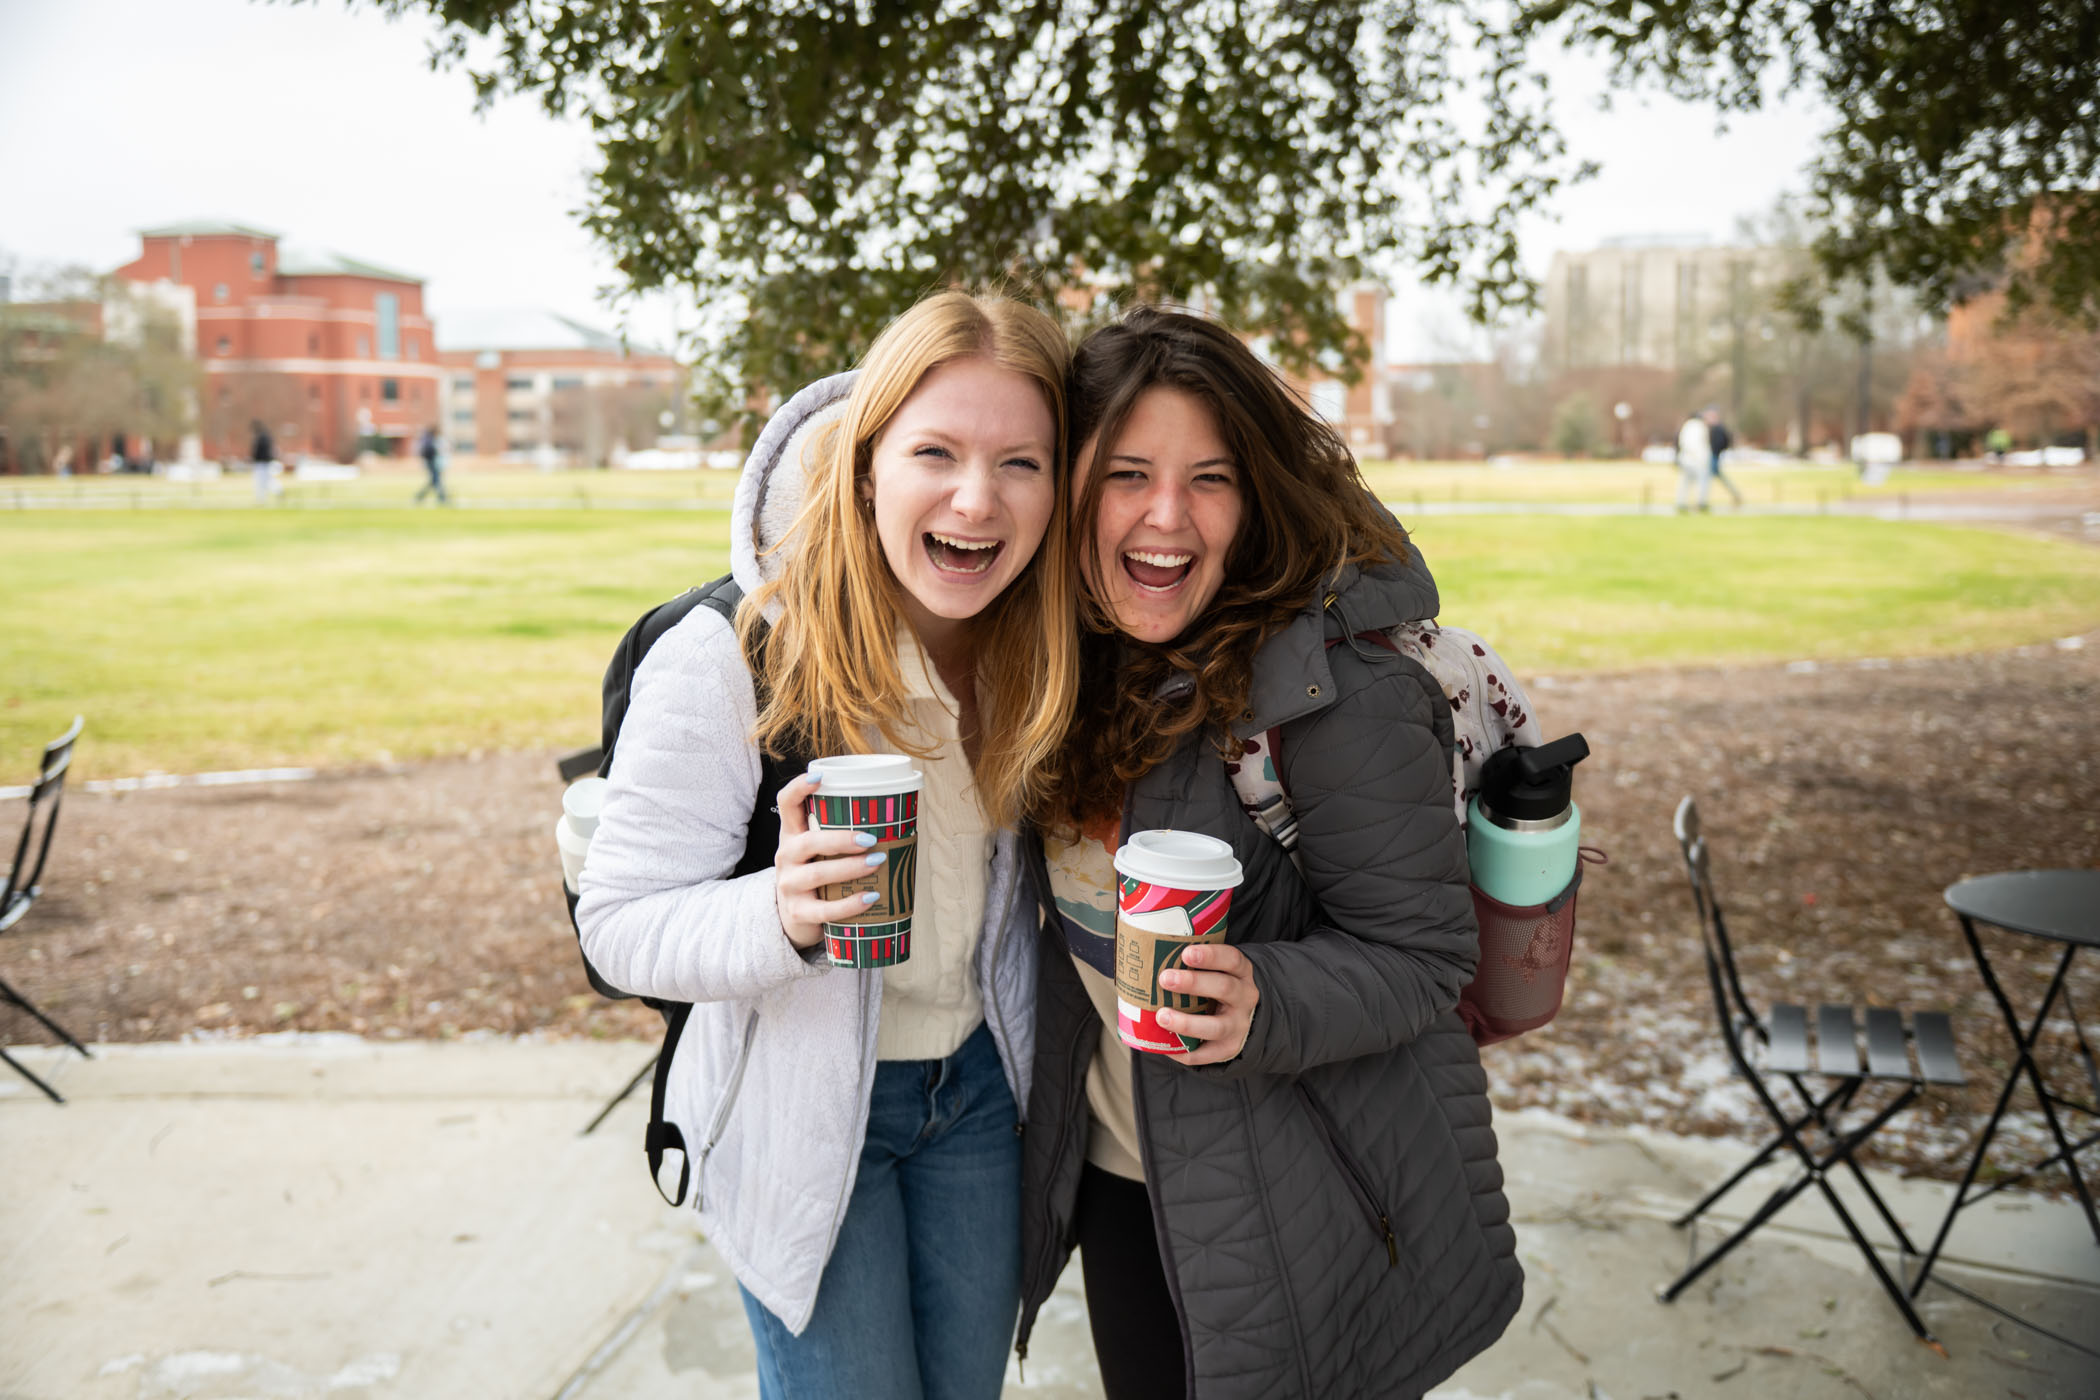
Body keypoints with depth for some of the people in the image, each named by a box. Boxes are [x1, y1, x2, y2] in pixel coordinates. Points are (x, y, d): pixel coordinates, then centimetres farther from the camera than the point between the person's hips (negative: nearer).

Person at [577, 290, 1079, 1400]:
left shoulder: (1036, 645, -9)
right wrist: (783, 915, -39)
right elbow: (617, 924, -21)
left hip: (979, 1084, 5)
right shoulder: (728, 660, -25)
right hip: (801, 1111, -5)